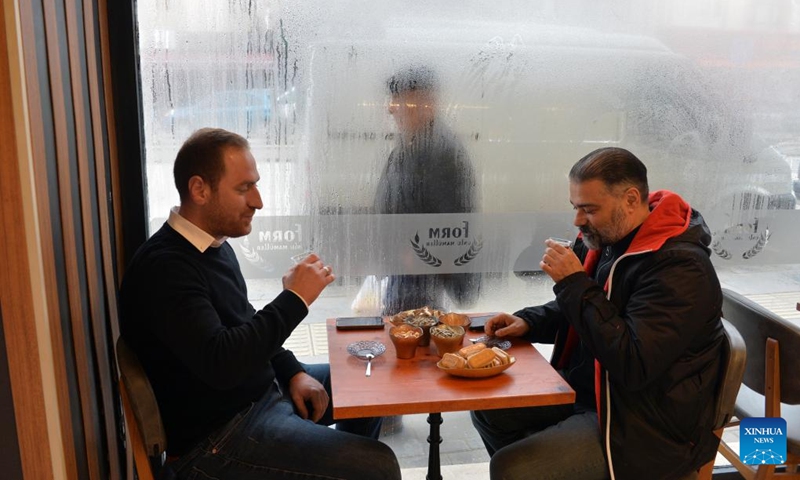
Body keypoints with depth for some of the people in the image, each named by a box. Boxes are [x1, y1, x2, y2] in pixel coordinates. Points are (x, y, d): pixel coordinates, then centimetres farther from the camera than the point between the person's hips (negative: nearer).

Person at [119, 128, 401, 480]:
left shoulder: (215, 244, 6)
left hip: (264, 388, 10)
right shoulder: (163, 267, -24)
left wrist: (292, 371, 4)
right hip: (216, 438, -10)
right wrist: (294, 299, -26)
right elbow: (218, 363, -34)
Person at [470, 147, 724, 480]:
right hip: (587, 389, 9)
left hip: (646, 430, -9)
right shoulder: (606, 238, 1)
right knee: (488, 408, 10)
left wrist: (575, 283, -27)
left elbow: (634, 366, -31)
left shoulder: (679, 268, -24)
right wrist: (528, 322, 0)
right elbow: (575, 312, 19)